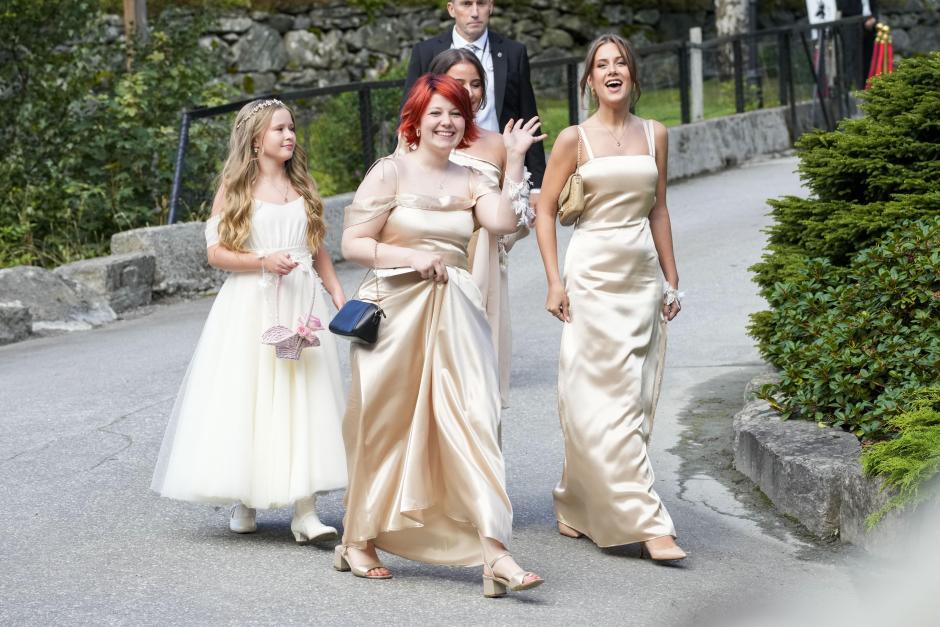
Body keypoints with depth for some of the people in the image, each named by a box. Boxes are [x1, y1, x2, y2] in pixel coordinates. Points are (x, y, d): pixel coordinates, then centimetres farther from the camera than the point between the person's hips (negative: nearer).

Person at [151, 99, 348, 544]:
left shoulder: (301, 188, 13)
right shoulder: (235, 189, 0)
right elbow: (216, 252, -4)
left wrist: (338, 293, 9)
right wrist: (263, 261, -17)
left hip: (300, 305, 3)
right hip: (250, 307, -3)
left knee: (302, 400, -5)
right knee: (247, 399, -1)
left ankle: (304, 511, -9)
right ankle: (245, 501, 15)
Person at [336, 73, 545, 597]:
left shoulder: (469, 181, 10)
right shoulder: (392, 172, -1)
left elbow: (503, 221, -9)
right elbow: (353, 243, -4)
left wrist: (515, 160, -7)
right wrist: (412, 257, -14)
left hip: (454, 315, 3)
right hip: (397, 312, -3)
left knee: (471, 421, -9)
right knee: (386, 428, 7)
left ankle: (493, 552, -14)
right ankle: (360, 542, 25)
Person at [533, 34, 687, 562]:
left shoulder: (655, 135, 8)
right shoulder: (574, 139, -2)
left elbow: (658, 209, 14)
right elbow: (545, 211, 0)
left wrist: (672, 280, 12)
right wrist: (555, 281, -7)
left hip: (643, 275, 5)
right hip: (593, 275, -4)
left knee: (636, 400, 5)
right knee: (610, 400, -8)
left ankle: (577, 507, 20)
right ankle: (647, 522, -7)